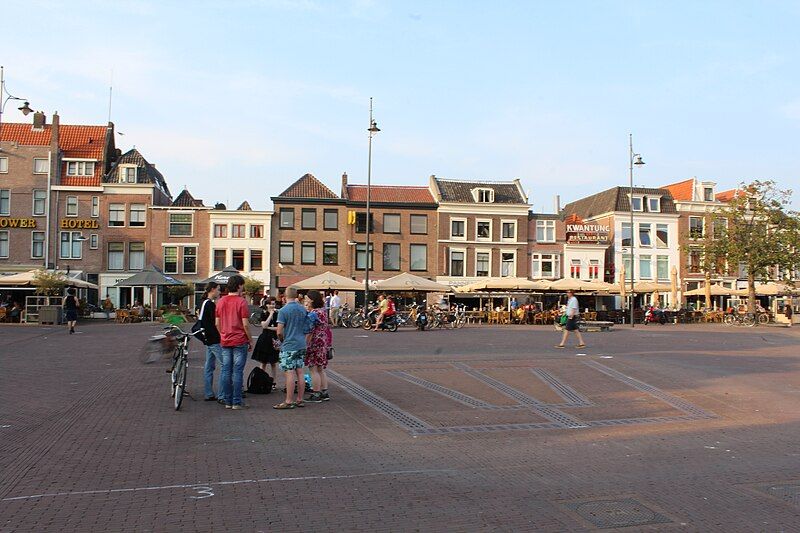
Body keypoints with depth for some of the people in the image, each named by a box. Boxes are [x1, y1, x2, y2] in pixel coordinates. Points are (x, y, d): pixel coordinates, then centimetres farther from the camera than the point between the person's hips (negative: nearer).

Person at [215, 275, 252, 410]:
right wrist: (250, 340, -3)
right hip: (240, 341, -6)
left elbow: (217, 323, 11)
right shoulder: (241, 301, -11)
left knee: (226, 371, 8)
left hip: (225, 342, 6)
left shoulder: (221, 301, 7)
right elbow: (245, 324, -13)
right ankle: (236, 402, 0)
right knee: (237, 371, -2)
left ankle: (227, 401, 13)